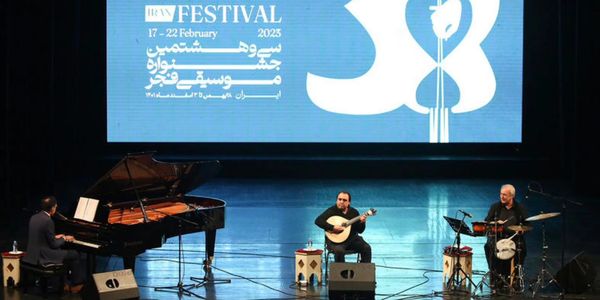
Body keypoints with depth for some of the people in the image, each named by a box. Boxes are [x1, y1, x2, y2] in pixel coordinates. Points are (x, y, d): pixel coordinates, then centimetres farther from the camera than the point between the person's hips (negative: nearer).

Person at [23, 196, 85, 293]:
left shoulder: (34, 217, 5)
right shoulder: (48, 221, -20)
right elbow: (53, 245, -15)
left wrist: (55, 237, 19)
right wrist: (64, 239, 2)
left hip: (33, 254, 9)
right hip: (42, 257, -9)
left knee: (63, 251, 28)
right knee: (74, 255, 5)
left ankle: (65, 282, 29)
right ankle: (76, 285, 17)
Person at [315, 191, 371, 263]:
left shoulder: (354, 212, 8)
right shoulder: (331, 211, -4)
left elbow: (360, 230, 9)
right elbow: (318, 221, -17)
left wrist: (362, 223, -14)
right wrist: (332, 228, -26)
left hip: (352, 238, 4)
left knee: (366, 248, -17)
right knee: (339, 250, -35)